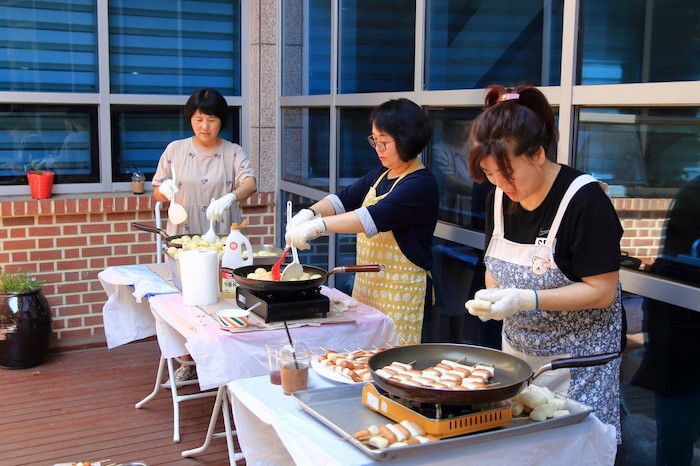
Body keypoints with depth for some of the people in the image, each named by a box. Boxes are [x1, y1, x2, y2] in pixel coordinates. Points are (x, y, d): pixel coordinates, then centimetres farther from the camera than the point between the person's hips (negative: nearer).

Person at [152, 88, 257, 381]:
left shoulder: (233, 152, 1)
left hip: (222, 239, -1)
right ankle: (188, 360, 23)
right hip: (183, 236, 1)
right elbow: (156, 192, 7)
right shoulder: (175, 150, 4)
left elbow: (250, 183, -16)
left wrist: (230, 197, -37)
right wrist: (165, 189, -18)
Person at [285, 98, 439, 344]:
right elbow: (345, 199, 11)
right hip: (366, 285, 8)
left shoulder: (421, 184, -17)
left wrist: (317, 226, -31)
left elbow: (374, 217, -27)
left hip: (401, 293, -8)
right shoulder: (380, 174, 13)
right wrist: (309, 213, -9)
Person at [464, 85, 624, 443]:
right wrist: (492, 295, -8)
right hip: (517, 349, 6)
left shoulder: (585, 200, -19)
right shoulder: (500, 198, 2)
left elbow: (602, 291, -19)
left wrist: (525, 299, -26)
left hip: (576, 359, -6)